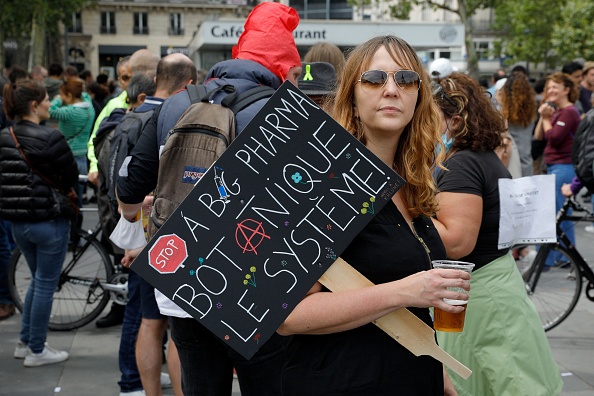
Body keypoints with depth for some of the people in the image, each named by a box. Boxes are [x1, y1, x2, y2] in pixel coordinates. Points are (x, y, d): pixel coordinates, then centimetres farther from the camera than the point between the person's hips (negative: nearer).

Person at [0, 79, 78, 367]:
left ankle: (25, 342, 29)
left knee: (37, 280, 23)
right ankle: (36, 351, 13)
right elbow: (71, 178, -10)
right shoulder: (50, 138, -17)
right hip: (49, 221, -7)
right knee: (46, 284, 5)